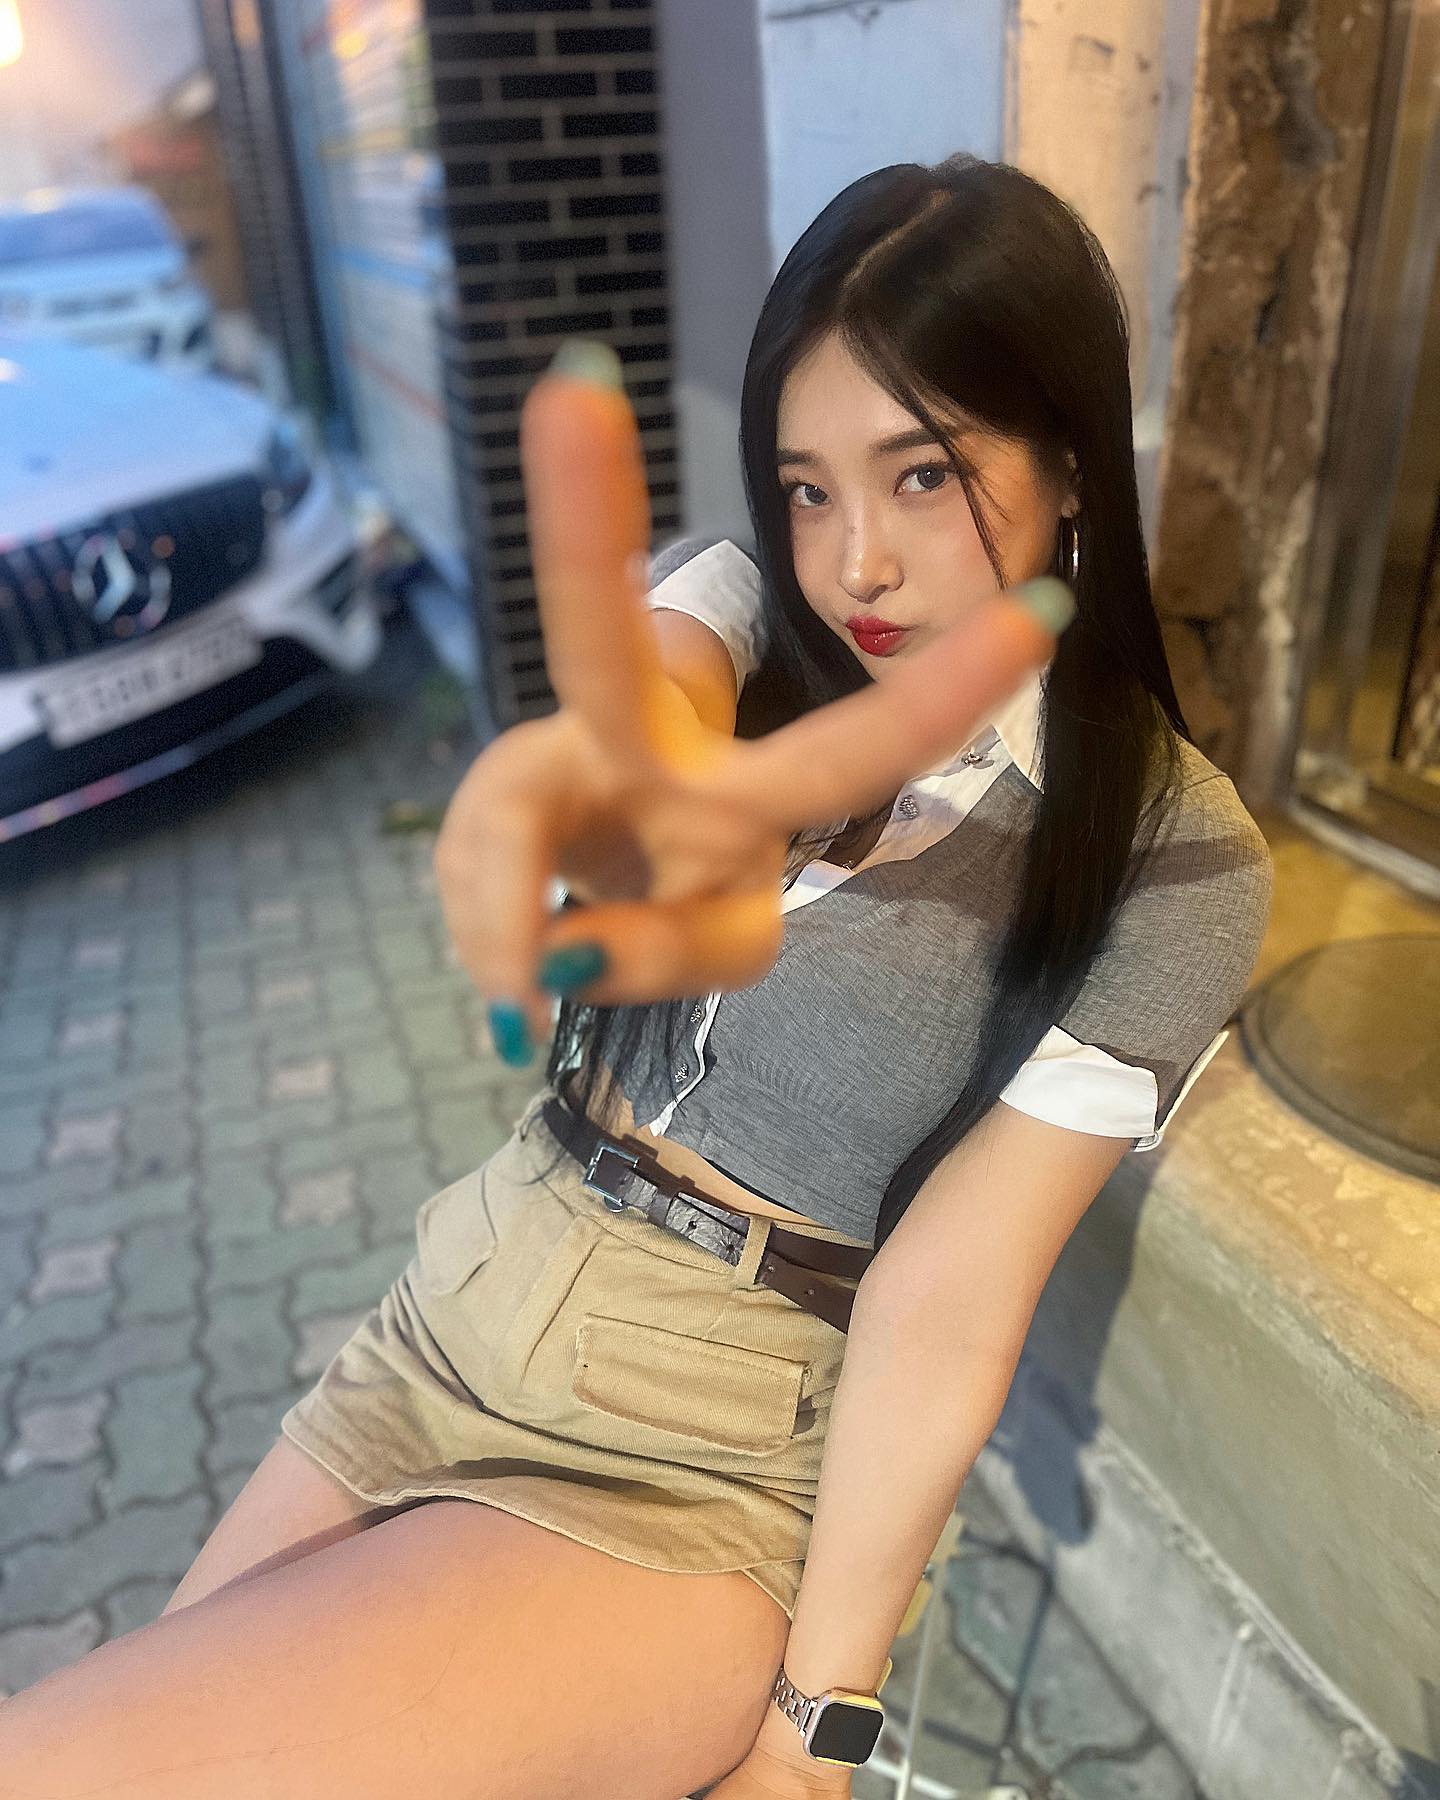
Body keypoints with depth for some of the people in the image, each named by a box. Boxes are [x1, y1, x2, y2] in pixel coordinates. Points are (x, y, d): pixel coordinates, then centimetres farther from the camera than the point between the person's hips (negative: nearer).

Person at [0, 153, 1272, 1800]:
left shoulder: (1174, 857, -12)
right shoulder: (751, 611, -2)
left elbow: (946, 1304, -15)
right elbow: (647, 703, -27)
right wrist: (634, 804, -52)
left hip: (702, 1491, -4)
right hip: (449, 1329, 5)